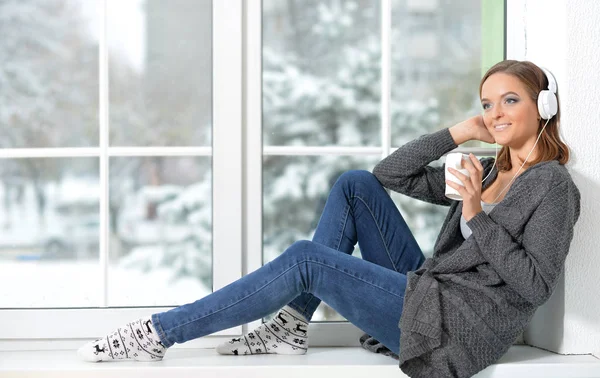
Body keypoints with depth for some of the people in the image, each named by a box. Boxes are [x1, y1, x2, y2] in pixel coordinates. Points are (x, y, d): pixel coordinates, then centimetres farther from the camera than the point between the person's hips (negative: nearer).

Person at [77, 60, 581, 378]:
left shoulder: (552, 185, -5)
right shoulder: (488, 171, 19)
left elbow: (536, 286, -16)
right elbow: (389, 173, 16)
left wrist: (477, 217, -19)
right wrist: (459, 132, 6)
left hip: (461, 326, -8)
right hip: (429, 294, 8)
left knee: (306, 259, -16)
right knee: (355, 184, 2)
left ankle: (159, 334, -10)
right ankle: (291, 327, -2)